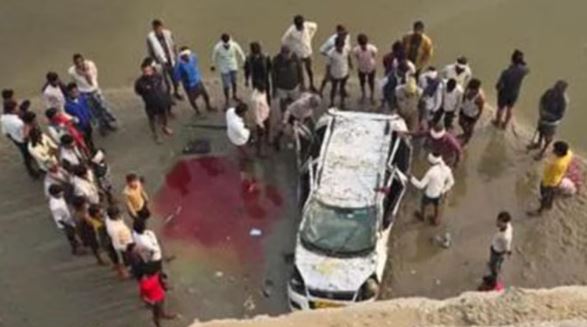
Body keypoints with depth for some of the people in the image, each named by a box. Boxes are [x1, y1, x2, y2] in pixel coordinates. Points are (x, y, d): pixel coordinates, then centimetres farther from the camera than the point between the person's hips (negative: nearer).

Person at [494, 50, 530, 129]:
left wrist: (497, 87, -5)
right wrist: (522, 61, -10)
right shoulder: (524, 70, -25)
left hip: (504, 93, -3)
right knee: (510, 108, 28)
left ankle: (498, 123, 49)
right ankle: (505, 124, 49)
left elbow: (499, 86, -28)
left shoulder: (506, 72, -38)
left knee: (501, 108, 24)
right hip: (514, 93, 3)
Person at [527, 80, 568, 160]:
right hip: (543, 116, 5)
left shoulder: (563, 101, -35)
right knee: (540, 130, 30)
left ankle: (543, 151, 44)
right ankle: (539, 144, 58)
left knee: (548, 137, 20)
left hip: (552, 121, -5)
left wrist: (547, 115, -27)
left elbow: (560, 115, -27)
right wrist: (541, 110, -16)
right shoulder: (550, 91, -21)